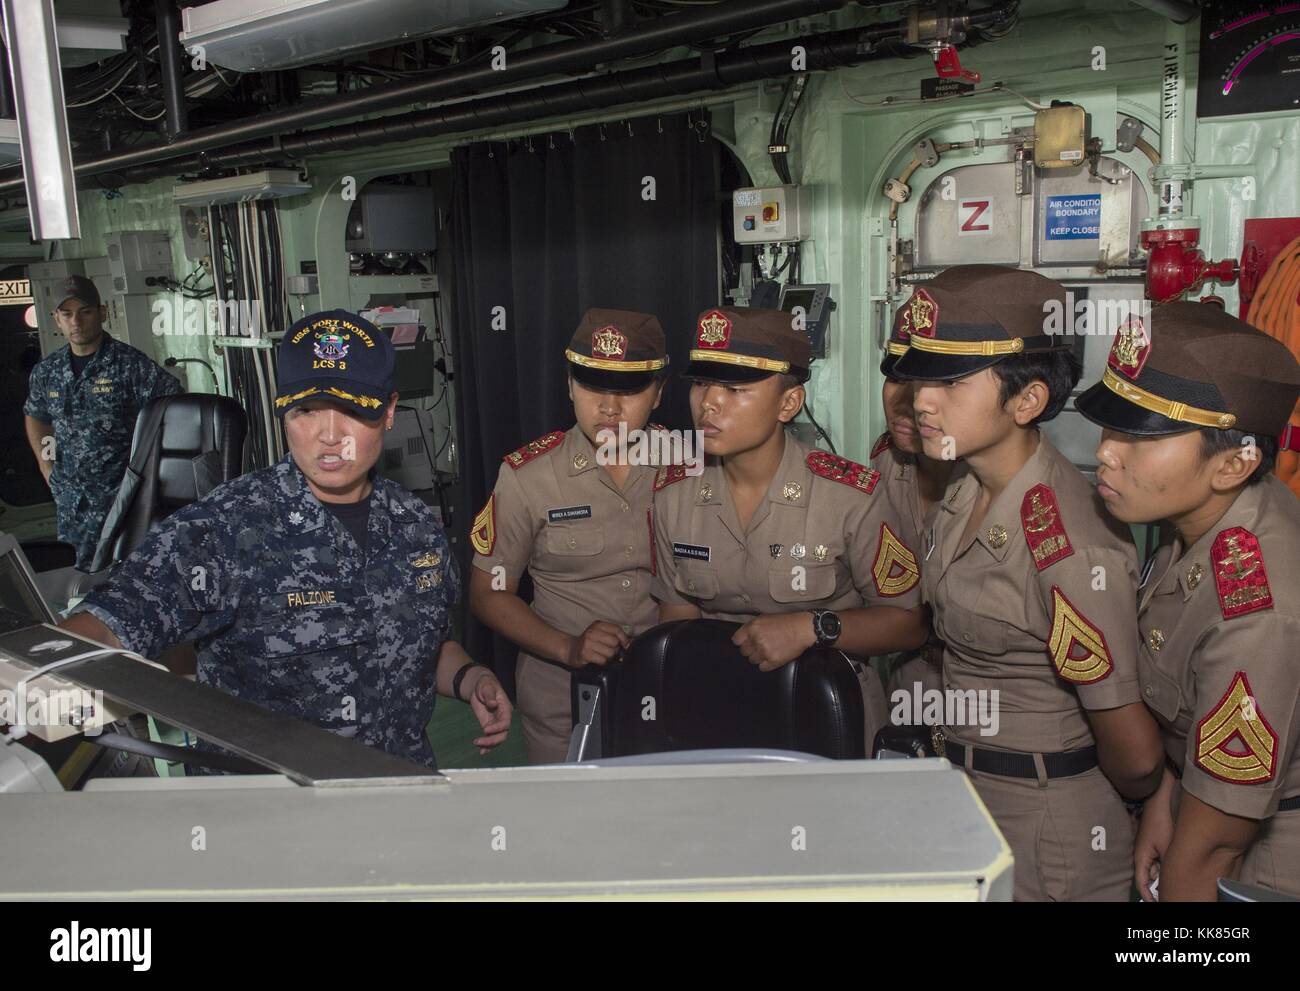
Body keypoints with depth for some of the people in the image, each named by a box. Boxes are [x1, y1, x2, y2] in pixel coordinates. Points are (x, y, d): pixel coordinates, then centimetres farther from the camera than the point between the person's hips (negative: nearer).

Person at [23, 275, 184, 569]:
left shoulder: (130, 364, -9)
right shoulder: (45, 372, 8)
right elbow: (35, 416, 26)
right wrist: (46, 468, 16)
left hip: (119, 493, -5)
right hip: (68, 498, 5)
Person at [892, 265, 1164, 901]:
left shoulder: (1070, 544, -29)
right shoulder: (964, 497, -2)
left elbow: (1132, 754, -21)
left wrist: (1146, 796, -1)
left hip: (1047, 824, -8)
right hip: (963, 787, 8)